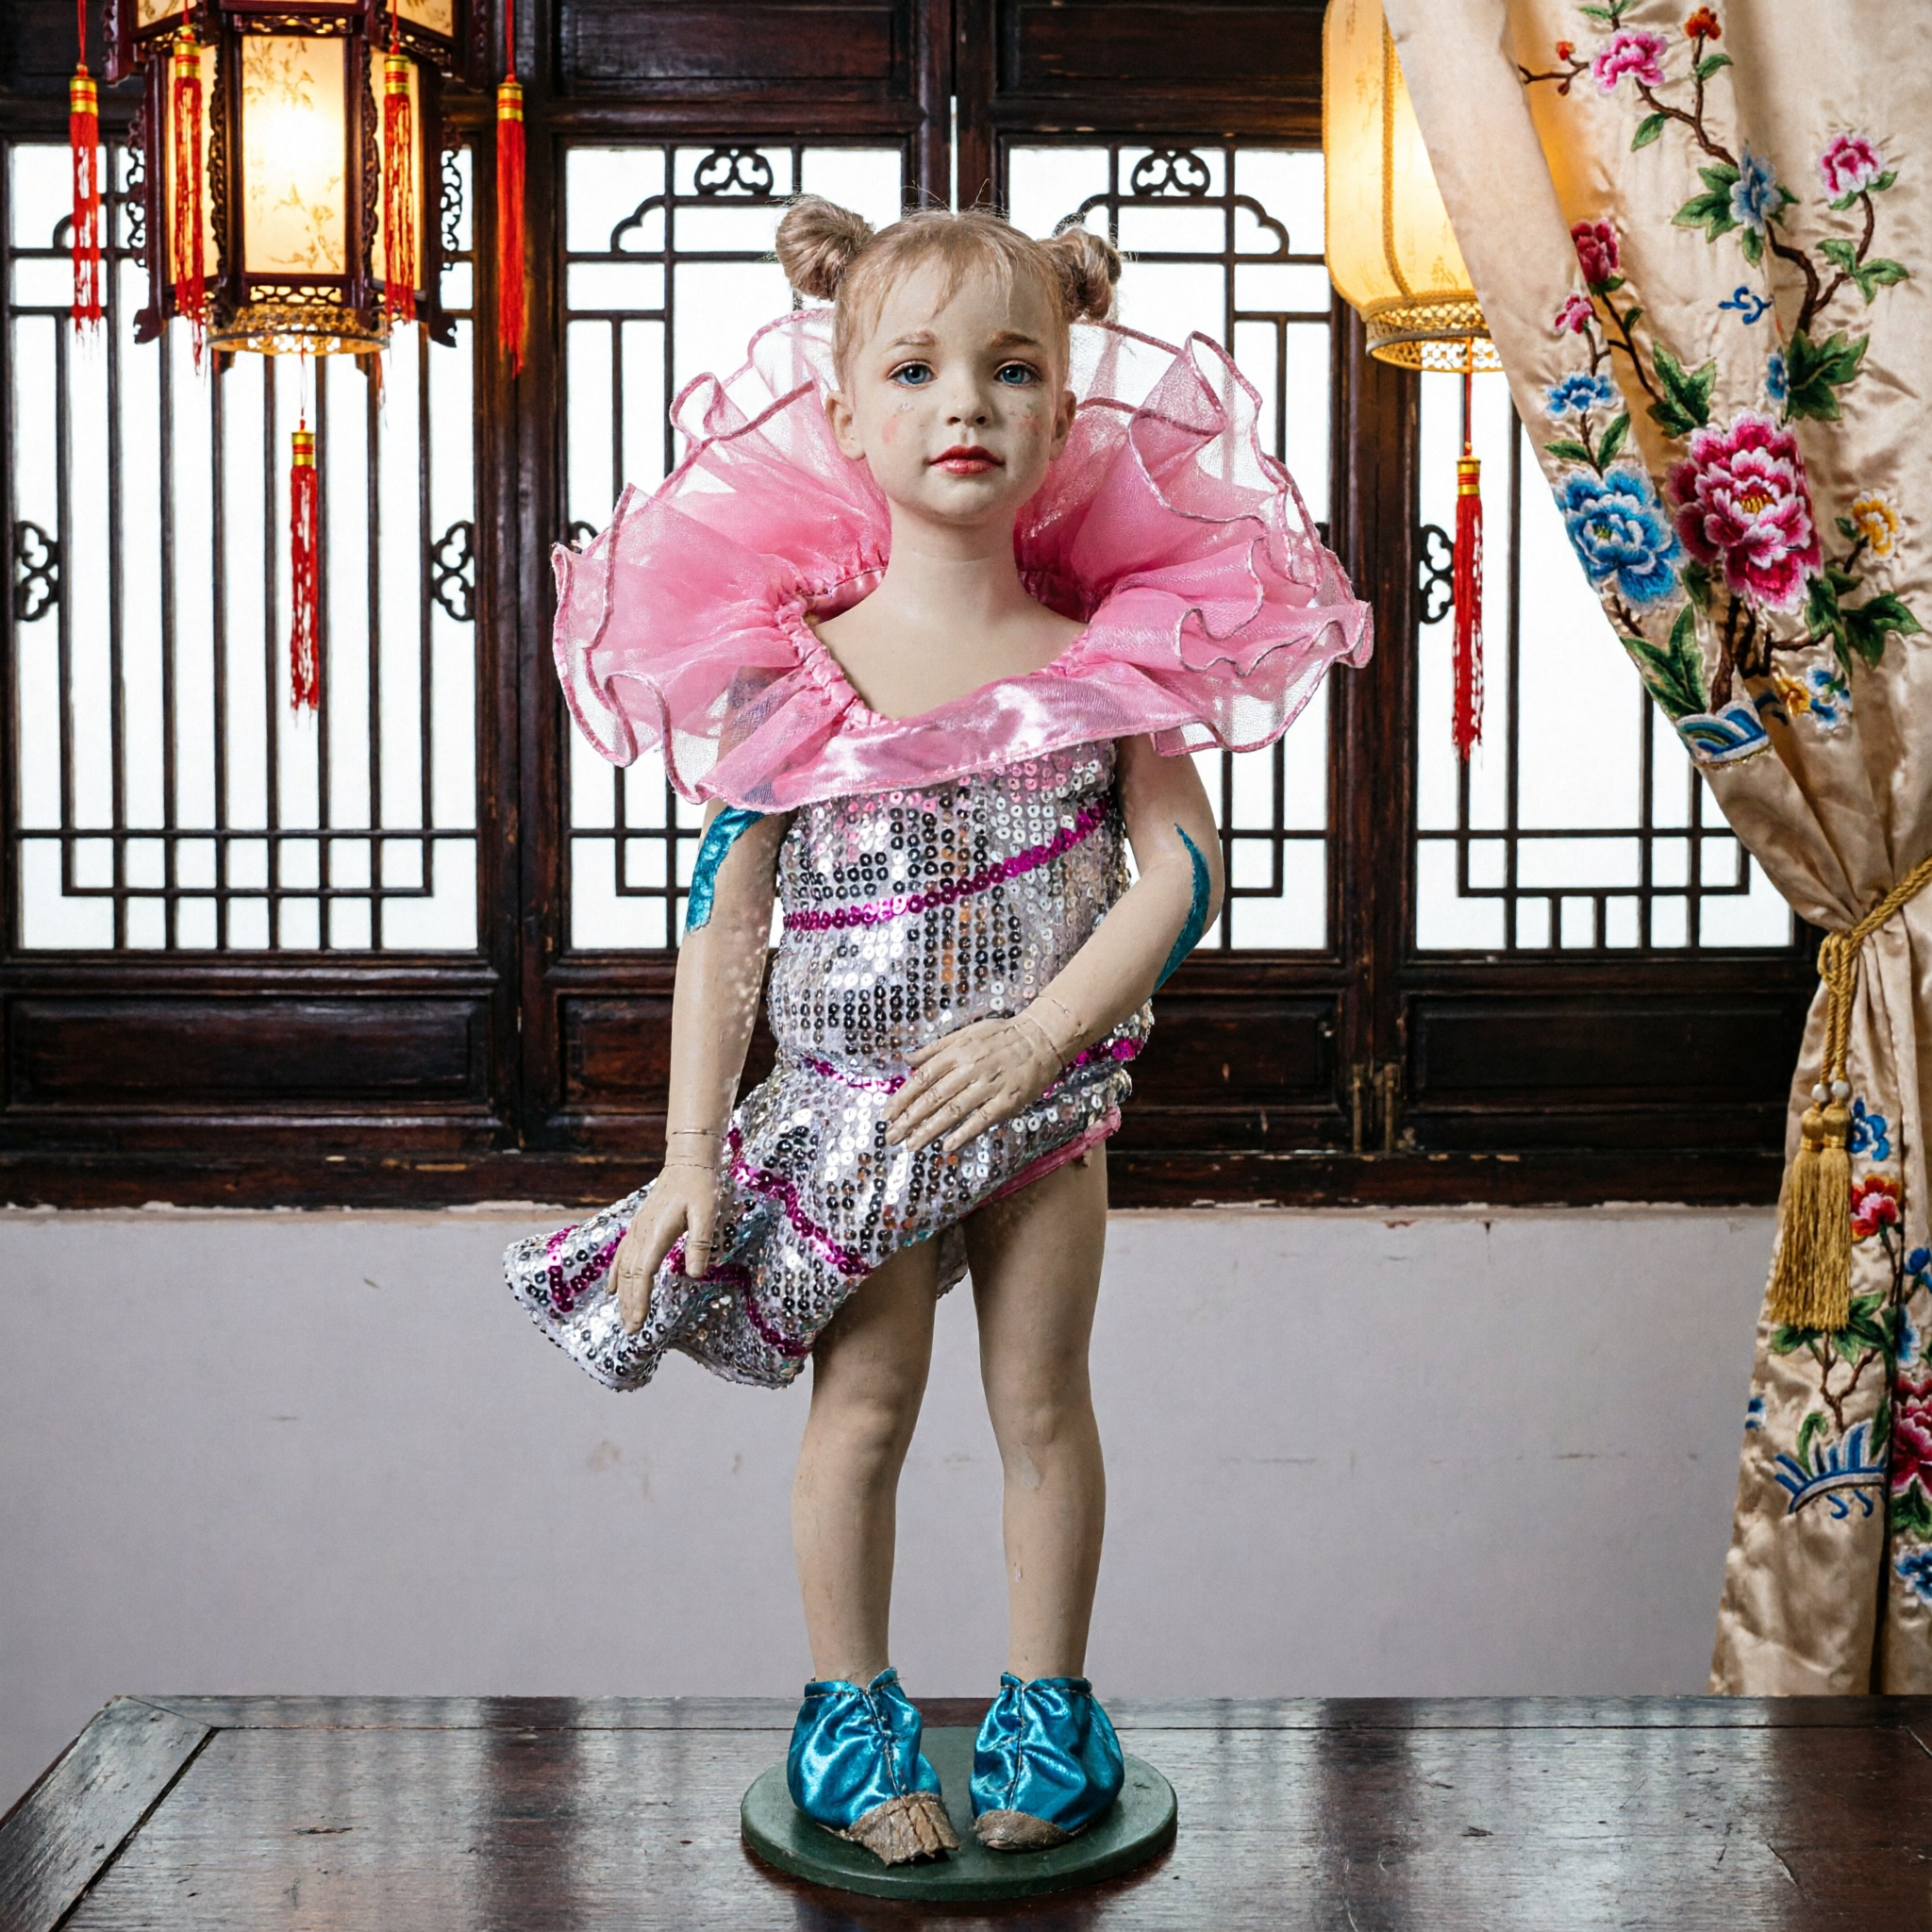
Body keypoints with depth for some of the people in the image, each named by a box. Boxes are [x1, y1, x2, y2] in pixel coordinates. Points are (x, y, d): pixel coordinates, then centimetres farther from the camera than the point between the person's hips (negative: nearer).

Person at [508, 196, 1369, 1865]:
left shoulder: (1099, 656, -8)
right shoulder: (790, 665, -11)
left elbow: (1183, 861, -9)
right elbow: (725, 916, -7)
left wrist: (1036, 1038, -18)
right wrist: (692, 1155, -8)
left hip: (1044, 1093, 1)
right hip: (851, 1104, -1)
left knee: (1040, 1400, 11)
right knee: (864, 1410, 7)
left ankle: (1049, 1708, 30)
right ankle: (851, 1712, 28)